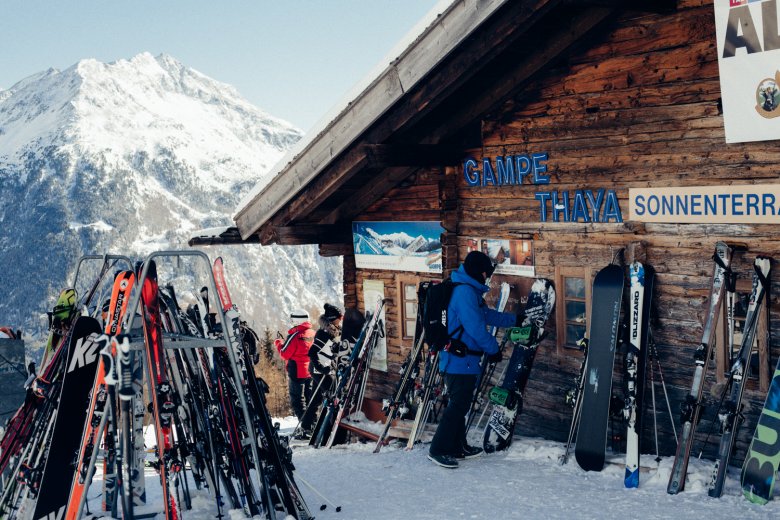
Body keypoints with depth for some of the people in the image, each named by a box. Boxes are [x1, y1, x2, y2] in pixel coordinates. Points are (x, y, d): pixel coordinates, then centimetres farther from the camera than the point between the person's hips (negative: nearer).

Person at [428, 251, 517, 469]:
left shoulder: (470, 291, 17)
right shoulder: (465, 292, -18)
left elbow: (488, 315, 27)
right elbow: (476, 328, -21)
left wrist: (516, 319, 31)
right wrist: (493, 349, -9)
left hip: (461, 360, 11)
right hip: (460, 360, -11)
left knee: (460, 404, 17)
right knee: (458, 405, -8)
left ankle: (457, 447, 26)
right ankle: (438, 449, -5)